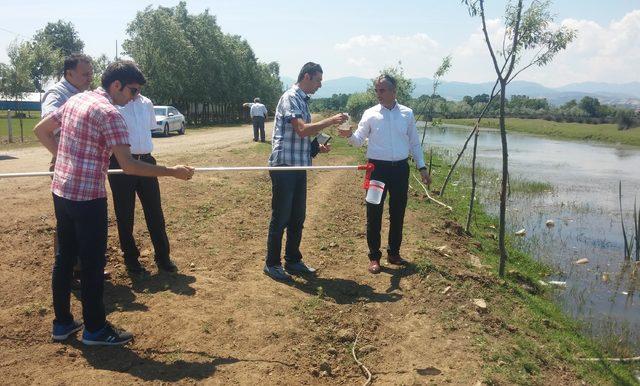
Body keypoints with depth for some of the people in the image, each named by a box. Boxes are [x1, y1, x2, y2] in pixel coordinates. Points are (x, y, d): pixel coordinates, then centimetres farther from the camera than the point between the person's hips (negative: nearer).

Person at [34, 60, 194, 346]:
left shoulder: (74, 100, 10)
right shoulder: (109, 113, -16)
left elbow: (40, 130, 19)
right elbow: (128, 166, -22)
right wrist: (173, 171, -18)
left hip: (61, 191, 9)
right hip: (87, 197, -9)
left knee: (64, 257, 16)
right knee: (93, 263, 3)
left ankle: (62, 323, 28)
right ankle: (95, 329, 15)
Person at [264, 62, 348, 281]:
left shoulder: (302, 100, 17)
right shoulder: (290, 98, -12)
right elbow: (302, 130, -24)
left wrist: (317, 147, 9)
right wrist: (330, 121, -19)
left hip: (299, 167, 9)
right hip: (284, 166, -9)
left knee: (297, 217, 13)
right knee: (280, 217, 0)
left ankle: (293, 261, 25)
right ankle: (272, 264, 12)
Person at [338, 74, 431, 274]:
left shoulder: (407, 114, 4)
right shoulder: (370, 114, -1)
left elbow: (414, 143, 11)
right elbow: (359, 139, -6)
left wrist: (422, 167, 8)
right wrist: (349, 135, -28)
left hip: (400, 168, 2)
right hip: (378, 168, -2)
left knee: (398, 212, 11)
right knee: (374, 213, 1)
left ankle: (394, 253, 27)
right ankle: (374, 256, 14)